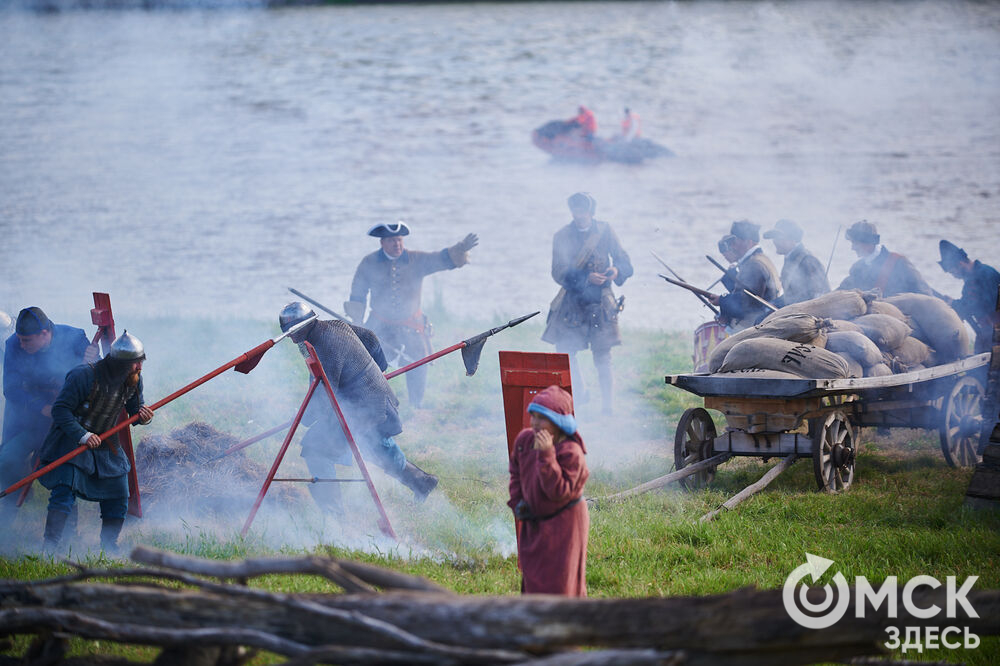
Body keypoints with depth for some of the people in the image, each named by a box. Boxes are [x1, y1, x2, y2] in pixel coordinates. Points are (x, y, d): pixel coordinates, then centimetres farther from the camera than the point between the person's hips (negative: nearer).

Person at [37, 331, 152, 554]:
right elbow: (60, 409, -22)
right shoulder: (85, 375, -24)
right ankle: (49, 547, -18)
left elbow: (134, 410, 9)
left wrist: (143, 416, -16)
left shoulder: (133, 380, -4)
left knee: (118, 497, 5)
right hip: (71, 442, -6)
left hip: (105, 444, 6)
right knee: (64, 492, -19)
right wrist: (82, 436, -31)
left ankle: (109, 547, 21)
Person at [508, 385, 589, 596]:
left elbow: (559, 492, -31)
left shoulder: (571, 452, -25)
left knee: (560, 582, -2)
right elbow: (516, 471, 15)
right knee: (533, 578, 16)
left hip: (563, 523, -7)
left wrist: (546, 456, -37)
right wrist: (517, 502, 4)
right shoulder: (524, 440, -5)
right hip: (534, 522, 7)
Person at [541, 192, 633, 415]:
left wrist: (617, 270, -19)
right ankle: (577, 395, 22)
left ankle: (608, 405, 2)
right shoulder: (562, 236, -1)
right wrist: (587, 278, -22)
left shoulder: (604, 231, 2)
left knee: (602, 355, -5)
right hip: (572, 299, 1)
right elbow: (559, 273, -8)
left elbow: (624, 261, 5)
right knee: (564, 351, 0)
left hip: (600, 301, -1)